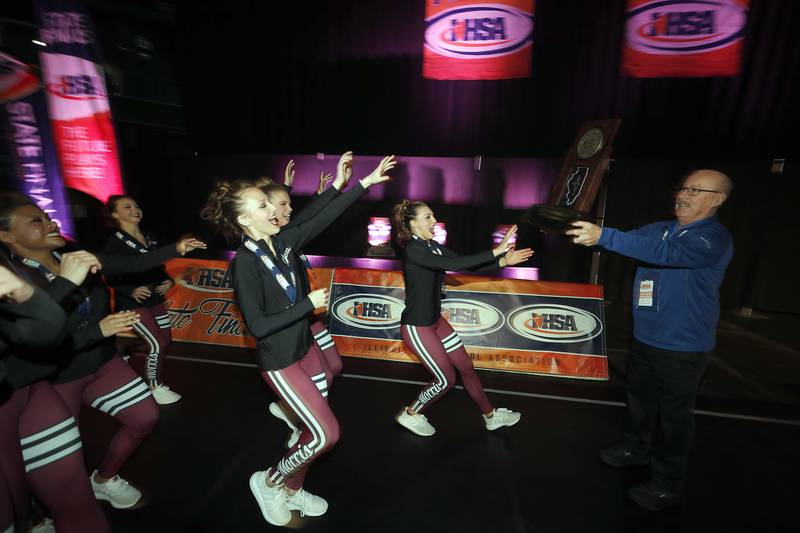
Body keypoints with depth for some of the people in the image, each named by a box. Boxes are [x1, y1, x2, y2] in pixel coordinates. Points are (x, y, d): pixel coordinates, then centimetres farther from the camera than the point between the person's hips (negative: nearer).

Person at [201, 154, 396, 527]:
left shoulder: (282, 242, -3)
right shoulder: (244, 264, -22)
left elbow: (325, 216, 0)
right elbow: (258, 326, -24)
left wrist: (365, 182, 1)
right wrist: (309, 304, -21)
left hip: (305, 347, 7)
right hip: (279, 361, -7)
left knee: (316, 426, 17)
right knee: (326, 433, -3)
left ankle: (292, 492, 41)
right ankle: (269, 482, 23)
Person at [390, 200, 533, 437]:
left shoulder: (433, 246, 5)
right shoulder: (412, 249, -22)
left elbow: (464, 263, 0)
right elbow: (455, 265, -33)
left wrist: (503, 261, -11)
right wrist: (496, 251, -33)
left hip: (436, 321, 8)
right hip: (416, 327, -8)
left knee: (466, 367, 15)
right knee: (446, 379, 3)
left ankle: (491, 416, 33)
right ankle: (410, 414, 26)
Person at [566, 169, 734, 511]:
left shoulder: (715, 239, -19)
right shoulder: (660, 229, 6)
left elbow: (665, 252, -36)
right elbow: (630, 240, -4)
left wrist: (603, 237, -45)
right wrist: (587, 232, -23)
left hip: (683, 346, -7)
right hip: (645, 337, 7)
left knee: (674, 413, 7)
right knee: (639, 397, 22)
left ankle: (668, 485, 24)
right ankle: (636, 448, 44)